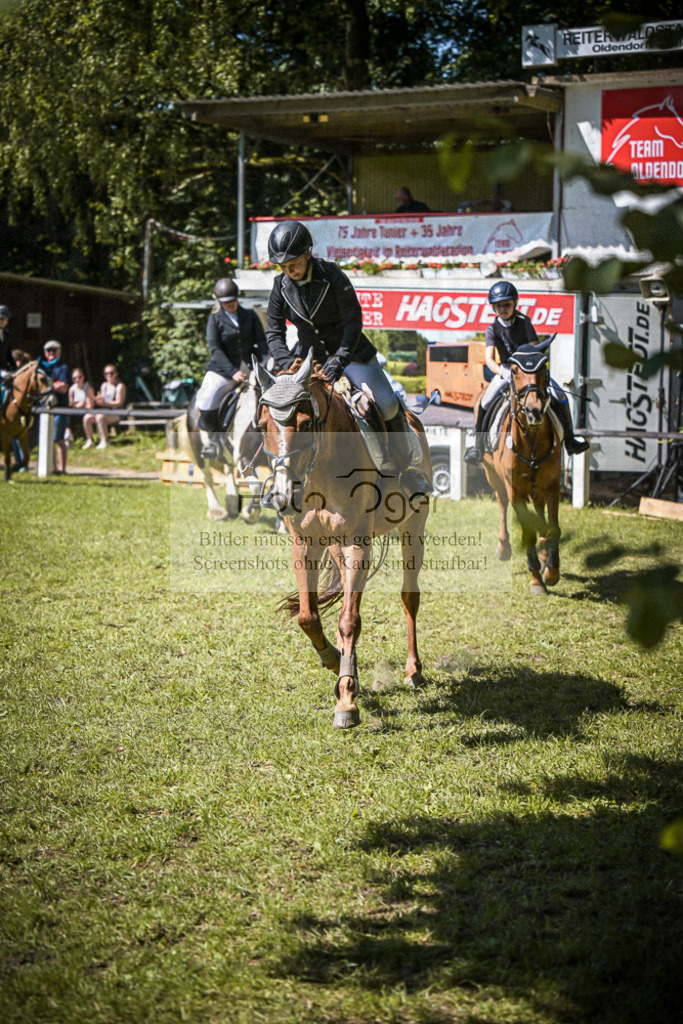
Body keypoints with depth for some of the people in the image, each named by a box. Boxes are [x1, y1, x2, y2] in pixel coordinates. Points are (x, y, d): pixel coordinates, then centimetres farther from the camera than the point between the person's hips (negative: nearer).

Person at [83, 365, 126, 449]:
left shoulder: (120, 386, -3)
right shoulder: (104, 385, 18)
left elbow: (119, 403, -11)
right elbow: (102, 400, 18)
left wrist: (105, 403, -23)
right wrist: (99, 400, -8)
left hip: (116, 414, -7)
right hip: (104, 412, 7)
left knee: (100, 417, -35)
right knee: (87, 417, -17)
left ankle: (104, 441, -28)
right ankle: (89, 441, -10)